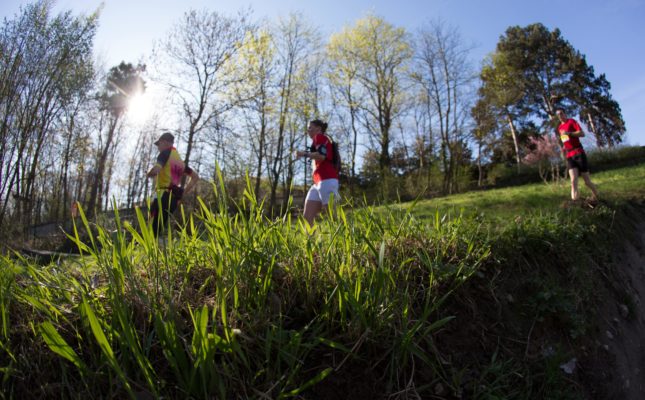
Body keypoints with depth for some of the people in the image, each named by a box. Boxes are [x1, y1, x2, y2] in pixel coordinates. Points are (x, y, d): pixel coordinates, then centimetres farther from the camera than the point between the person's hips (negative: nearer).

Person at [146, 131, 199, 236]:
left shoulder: (166, 153, -1)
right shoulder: (179, 160, 22)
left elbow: (156, 170, -19)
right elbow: (195, 177, 24)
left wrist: (149, 174, 4)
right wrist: (183, 192, 19)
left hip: (164, 196, -8)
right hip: (174, 198, 8)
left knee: (152, 230, -11)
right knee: (157, 229, 11)